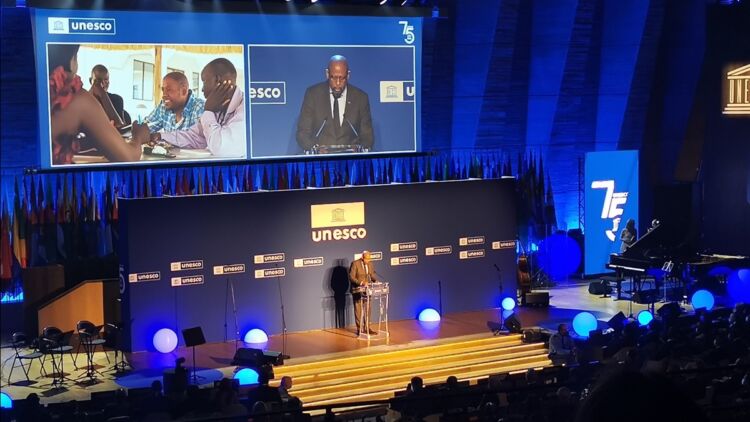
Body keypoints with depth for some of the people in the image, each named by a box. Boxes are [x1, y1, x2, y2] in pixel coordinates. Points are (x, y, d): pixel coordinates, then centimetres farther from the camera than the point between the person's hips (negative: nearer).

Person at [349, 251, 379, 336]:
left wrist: (375, 280, -9)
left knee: (367, 310, 7)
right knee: (358, 310, 2)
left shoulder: (370, 264, 2)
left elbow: (372, 274, 13)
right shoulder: (355, 264, -15)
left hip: (367, 290, 5)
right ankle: (359, 329, 7)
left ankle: (367, 328, 13)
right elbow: (351, 277, -18)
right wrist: (361, 283, -29)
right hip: (357, 290, -5)